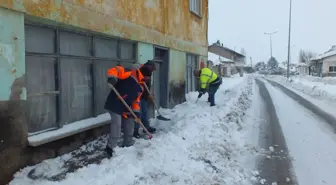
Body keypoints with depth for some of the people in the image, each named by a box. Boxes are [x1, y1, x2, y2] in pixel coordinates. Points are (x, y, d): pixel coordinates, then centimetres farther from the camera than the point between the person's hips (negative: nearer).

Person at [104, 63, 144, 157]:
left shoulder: (139, 88, 13)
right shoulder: (128, 74, -12)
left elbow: (136, 100, 12)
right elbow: (113, 70, -22)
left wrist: (137, 112, 0)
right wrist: (112, 78, -44)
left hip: (125, 107, 9)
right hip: (114, 104, -9)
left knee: (130, 123, 15)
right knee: (117, 123, -15)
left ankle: (128, 144, 32)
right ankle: (110, 147, -3)